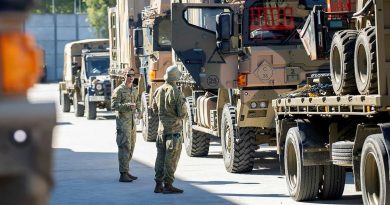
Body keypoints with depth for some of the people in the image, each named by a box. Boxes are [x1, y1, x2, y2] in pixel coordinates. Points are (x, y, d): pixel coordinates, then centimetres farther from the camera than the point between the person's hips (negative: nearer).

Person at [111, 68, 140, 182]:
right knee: (124, 147, -12)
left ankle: (126, 171, 20)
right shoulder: (119, 90, -8)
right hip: (123, 122, -8)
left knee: (131, 147, 11)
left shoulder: (134, 90, 15)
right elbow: (114, 105, -16)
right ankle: (123, 174, -12)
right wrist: (127, 105, -28)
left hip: (132, 122, 8)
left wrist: (138, 108, 7)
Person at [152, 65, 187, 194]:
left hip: (161, 128, 6)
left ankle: (159, 184, 14)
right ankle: (168, 185, -3)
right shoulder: (176, 92, -16)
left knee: (161, 156, 12)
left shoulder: (158, 91, 4)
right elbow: (182, 113, -15)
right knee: (171, 157, -3)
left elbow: (154, 109, 14)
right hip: (174, 128, -6)